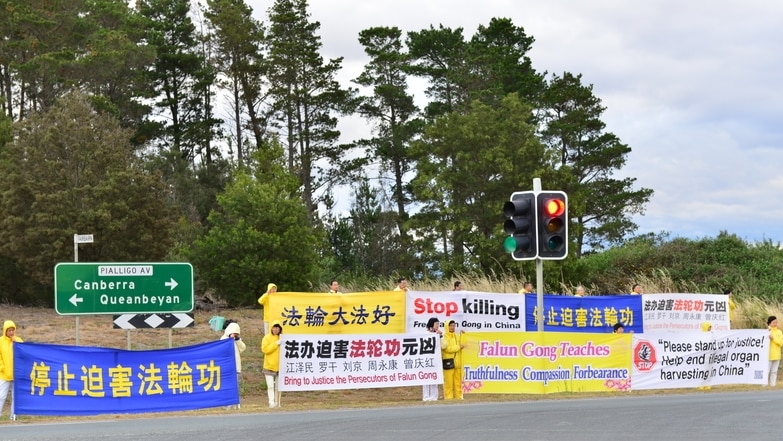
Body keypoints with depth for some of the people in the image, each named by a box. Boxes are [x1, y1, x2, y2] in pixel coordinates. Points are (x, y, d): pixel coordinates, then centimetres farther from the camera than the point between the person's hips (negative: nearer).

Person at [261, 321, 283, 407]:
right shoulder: (267, 338, -1)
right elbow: (265, 349, -14)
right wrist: (276, 344, -17)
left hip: (279, 367, 3)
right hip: (269, 366, -3)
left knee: (278, 387, 10)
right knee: (270, 386, -10)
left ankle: (277, 403, 19)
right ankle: (271, 403, -12)